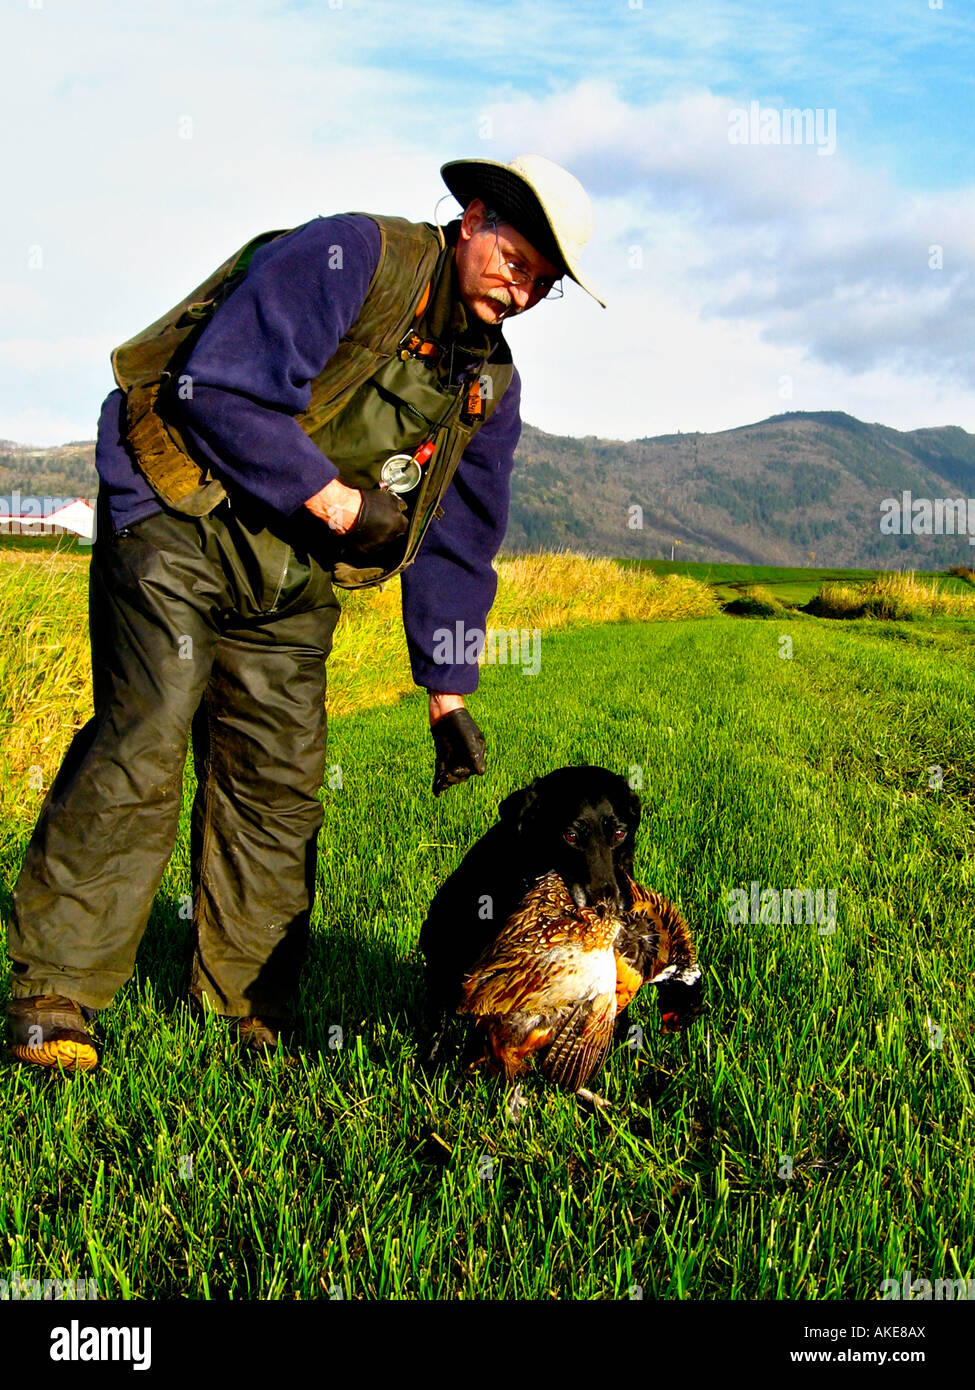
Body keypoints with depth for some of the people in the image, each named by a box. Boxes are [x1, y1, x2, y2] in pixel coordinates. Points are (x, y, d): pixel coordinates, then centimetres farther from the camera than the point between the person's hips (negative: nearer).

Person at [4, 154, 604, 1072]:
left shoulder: (489, 384, 10)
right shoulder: (351, 257, -11)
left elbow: (455, 544, 13)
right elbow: (219, 388, -21)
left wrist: (448, 693, 8)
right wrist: (339, 502, -16)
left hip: (291, 590, 7)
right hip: (179, 526, -6)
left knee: (280, 788, 2)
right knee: (140, 748, -14)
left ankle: (244, 1010, 14)